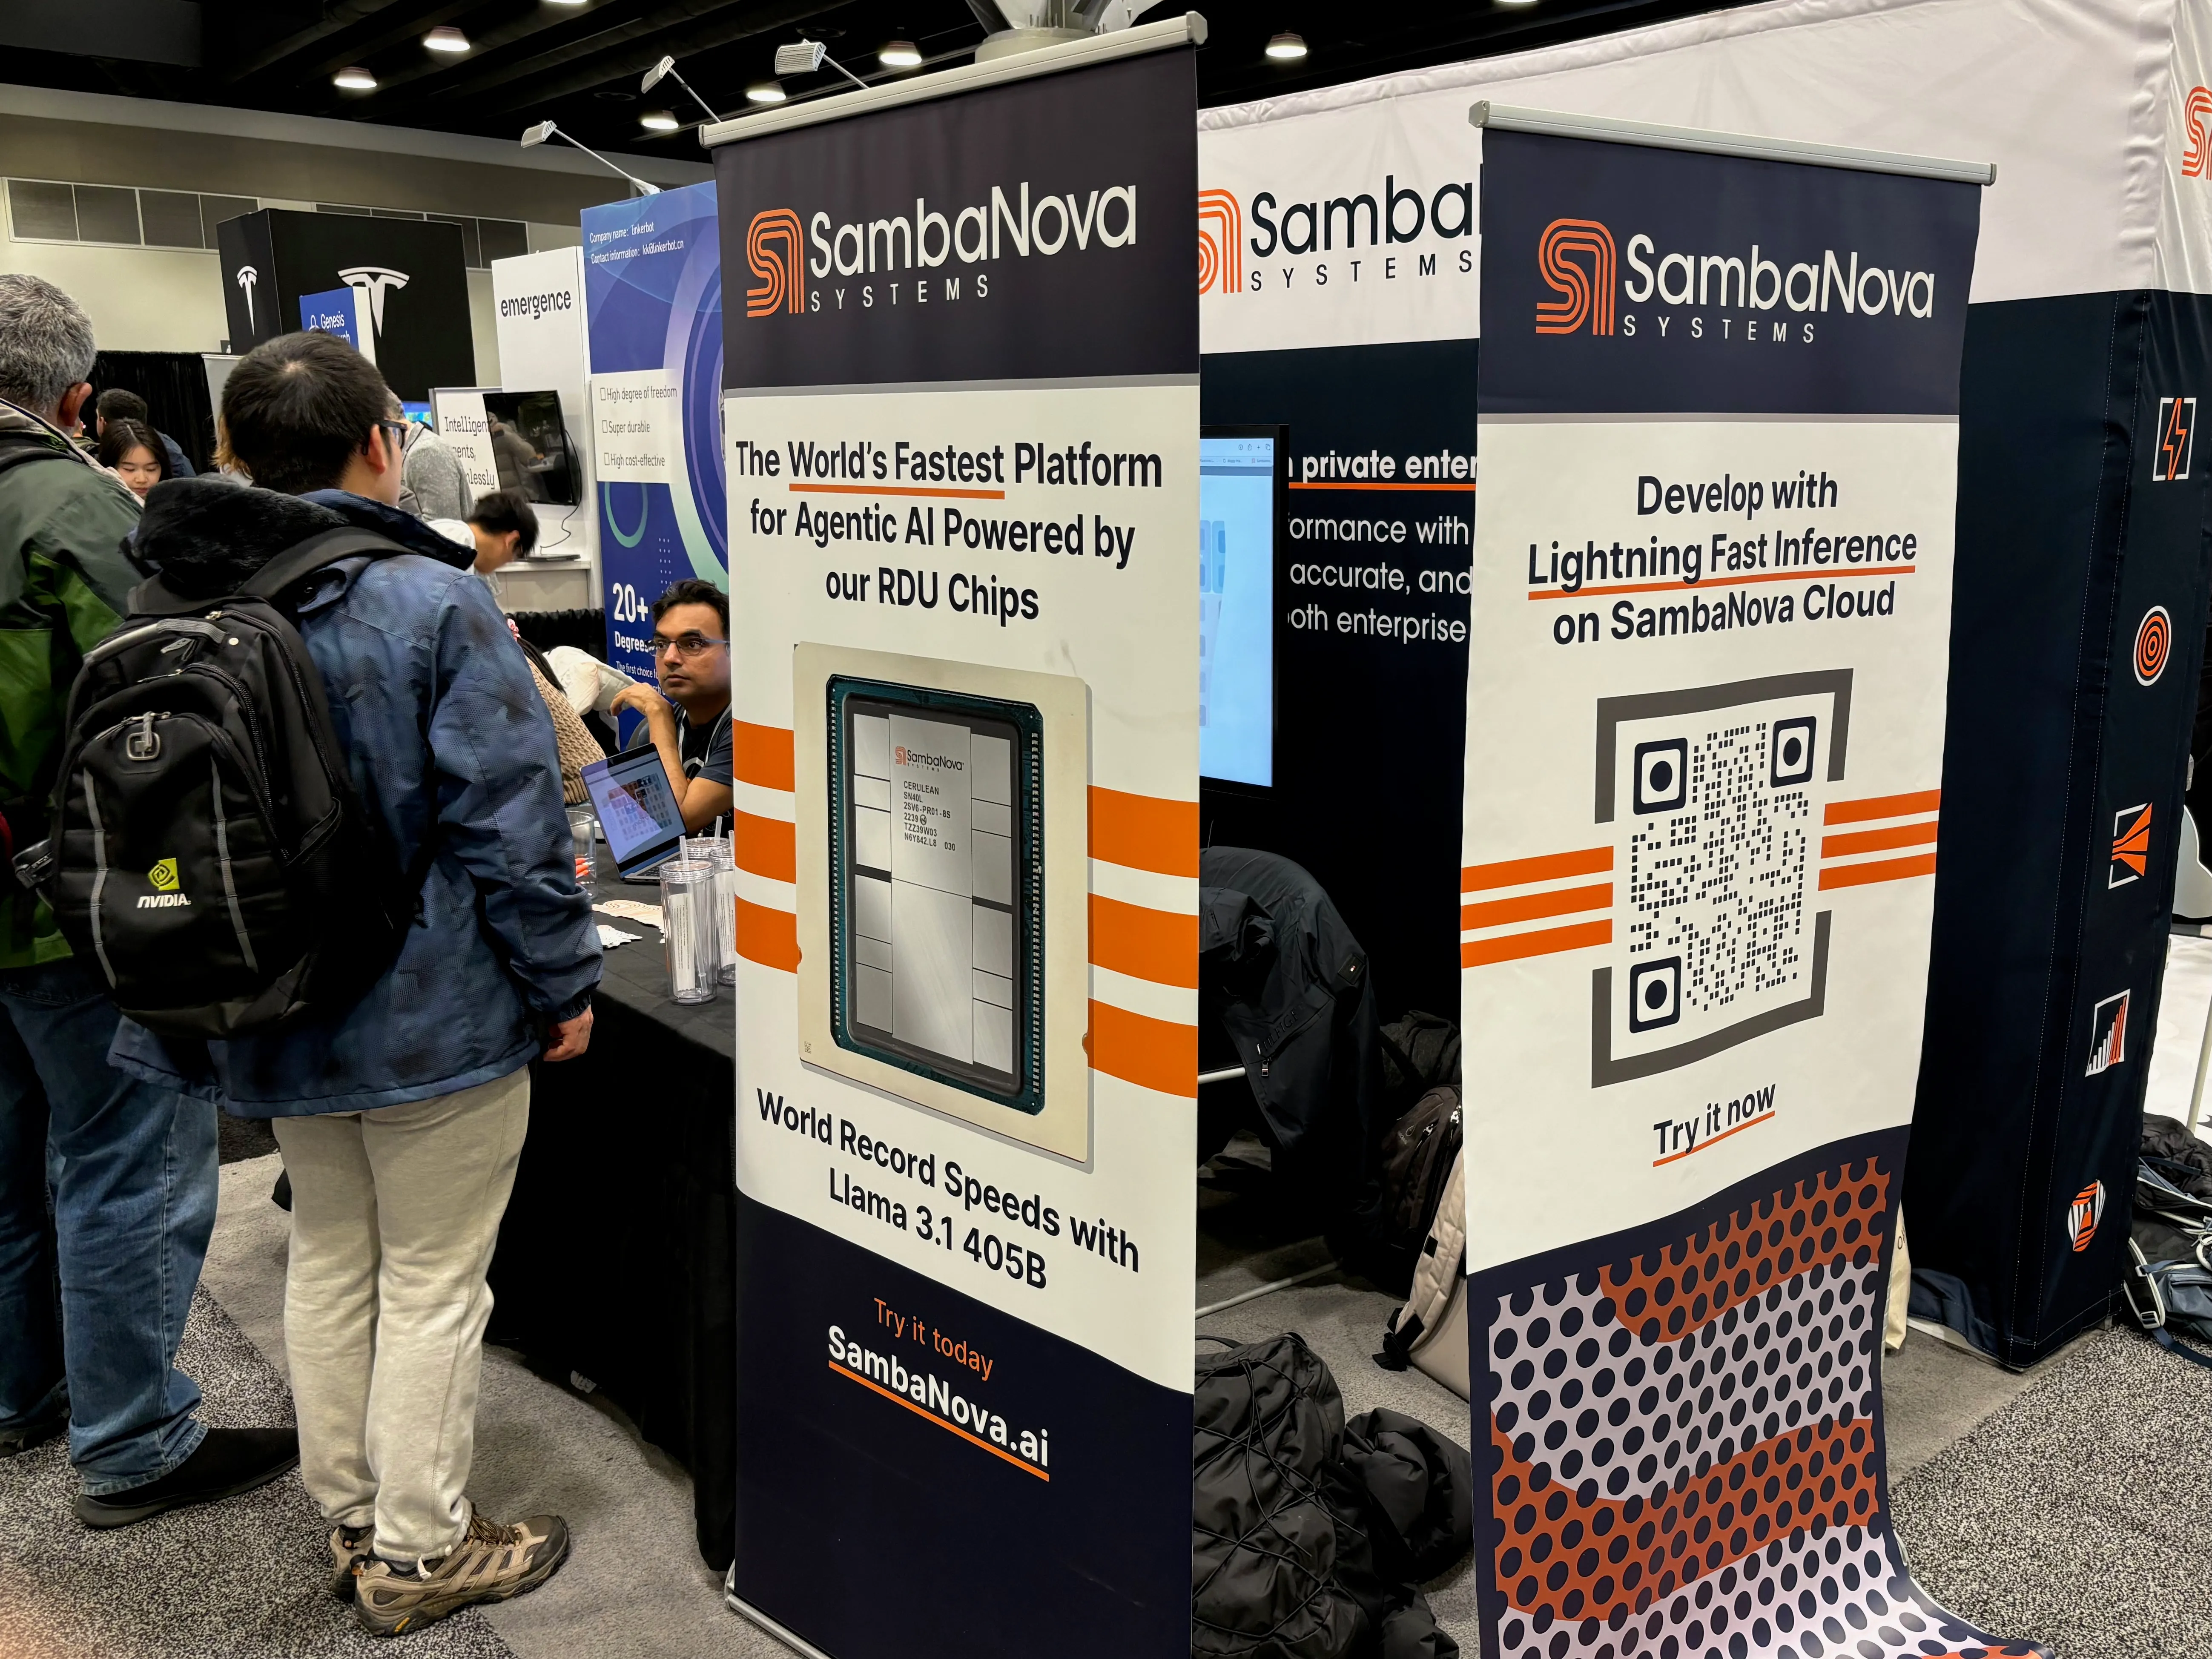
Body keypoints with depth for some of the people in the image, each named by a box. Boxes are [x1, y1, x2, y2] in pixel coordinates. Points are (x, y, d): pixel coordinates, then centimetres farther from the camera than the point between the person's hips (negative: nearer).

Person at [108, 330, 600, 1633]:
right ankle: (420, 1552, 20)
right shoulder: (435, 603, -19)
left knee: (330, 1263, 20)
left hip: (277, 1020, 7)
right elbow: (510, 821, -19)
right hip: (437, 1016, -7)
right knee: (432, 1283, 7)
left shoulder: (192, 607, 3)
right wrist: (564, 980, -8)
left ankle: (352, 1521, 34)